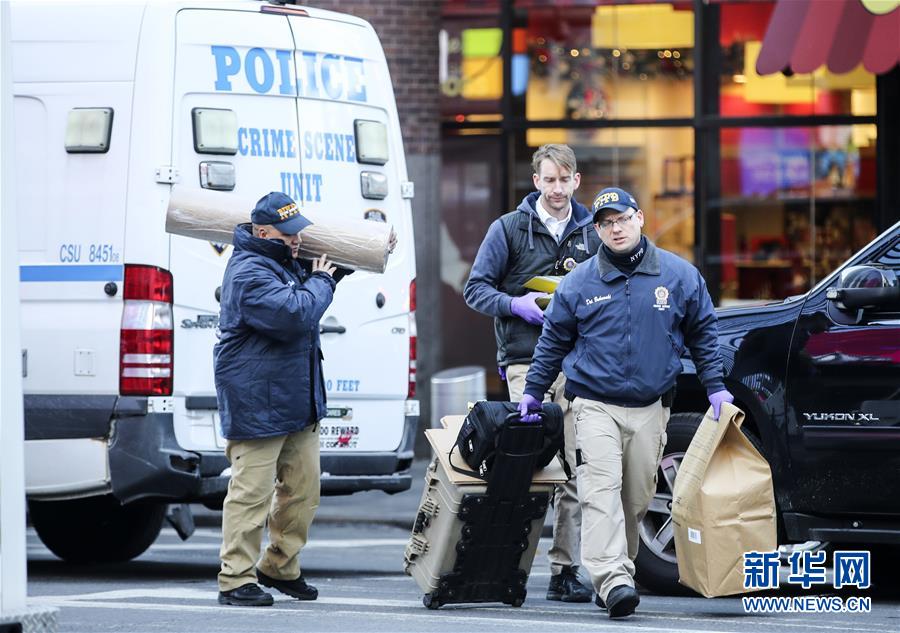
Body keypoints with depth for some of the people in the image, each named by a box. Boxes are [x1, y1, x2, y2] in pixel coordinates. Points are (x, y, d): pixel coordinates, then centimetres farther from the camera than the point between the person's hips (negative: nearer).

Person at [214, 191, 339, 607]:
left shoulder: (284, 265, 16)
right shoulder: (249, 274, -17)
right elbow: (294, 314, -28)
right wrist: (320, 283, -10)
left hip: (297, 402, 10)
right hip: (256, 406, -10)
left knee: (303, 488, 12)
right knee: (252, 492, -9)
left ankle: (280, 568, 25)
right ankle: (235, 580, -5)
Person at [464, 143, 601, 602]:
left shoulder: (590, 234, 14)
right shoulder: (509, 229, 6)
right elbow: (476, 288, 5)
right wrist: (516, 304, -12)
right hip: (526, 360, -3)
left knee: (573, 469, 0)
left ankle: (565, 570, 3)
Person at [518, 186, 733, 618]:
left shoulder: (679, 275, 4)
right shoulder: (579, 282, 2)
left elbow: (703, 334, 12)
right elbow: (553, 341, 12)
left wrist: (716, 387, 7)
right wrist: (533, 392, 11)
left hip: (650, 408, 2)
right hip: (595, 405, -2)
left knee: (637, 498, 7)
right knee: (602, 491, -18)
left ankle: (620, 568, 22)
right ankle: (613, 581, -29)